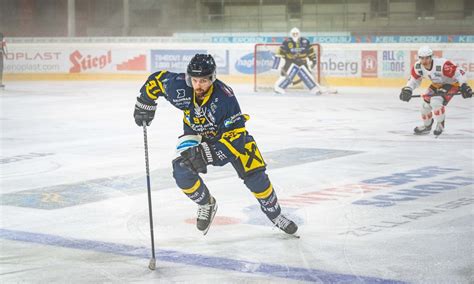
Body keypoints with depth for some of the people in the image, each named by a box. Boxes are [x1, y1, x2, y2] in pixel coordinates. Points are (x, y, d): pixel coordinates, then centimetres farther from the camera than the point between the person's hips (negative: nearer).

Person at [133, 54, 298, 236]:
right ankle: (206, 204, 6)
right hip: (196, 133, 3)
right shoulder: (179, 86, -29)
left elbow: (235, 135, -37)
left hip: (227, 133, -3)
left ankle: (275, 215, 13)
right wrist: (144, 105, -2)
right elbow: (157, 79, -8)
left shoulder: (225, 97, -38)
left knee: (254, 175, -12)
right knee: (182, 170, -22)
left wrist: (207, 154, -44)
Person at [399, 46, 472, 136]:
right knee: (426, 104, 2)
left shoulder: (442, 64, -38)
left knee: (436, 101, -26)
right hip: (436, 85, 7)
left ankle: (440, 124, -2)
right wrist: (407, 89, -15)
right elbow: (414, 79, 1)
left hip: (451, 84, -7)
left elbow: (458, 72, -33)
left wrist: (464, 86, -41)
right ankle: (427, 126, 30)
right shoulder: (417, 67, -17)